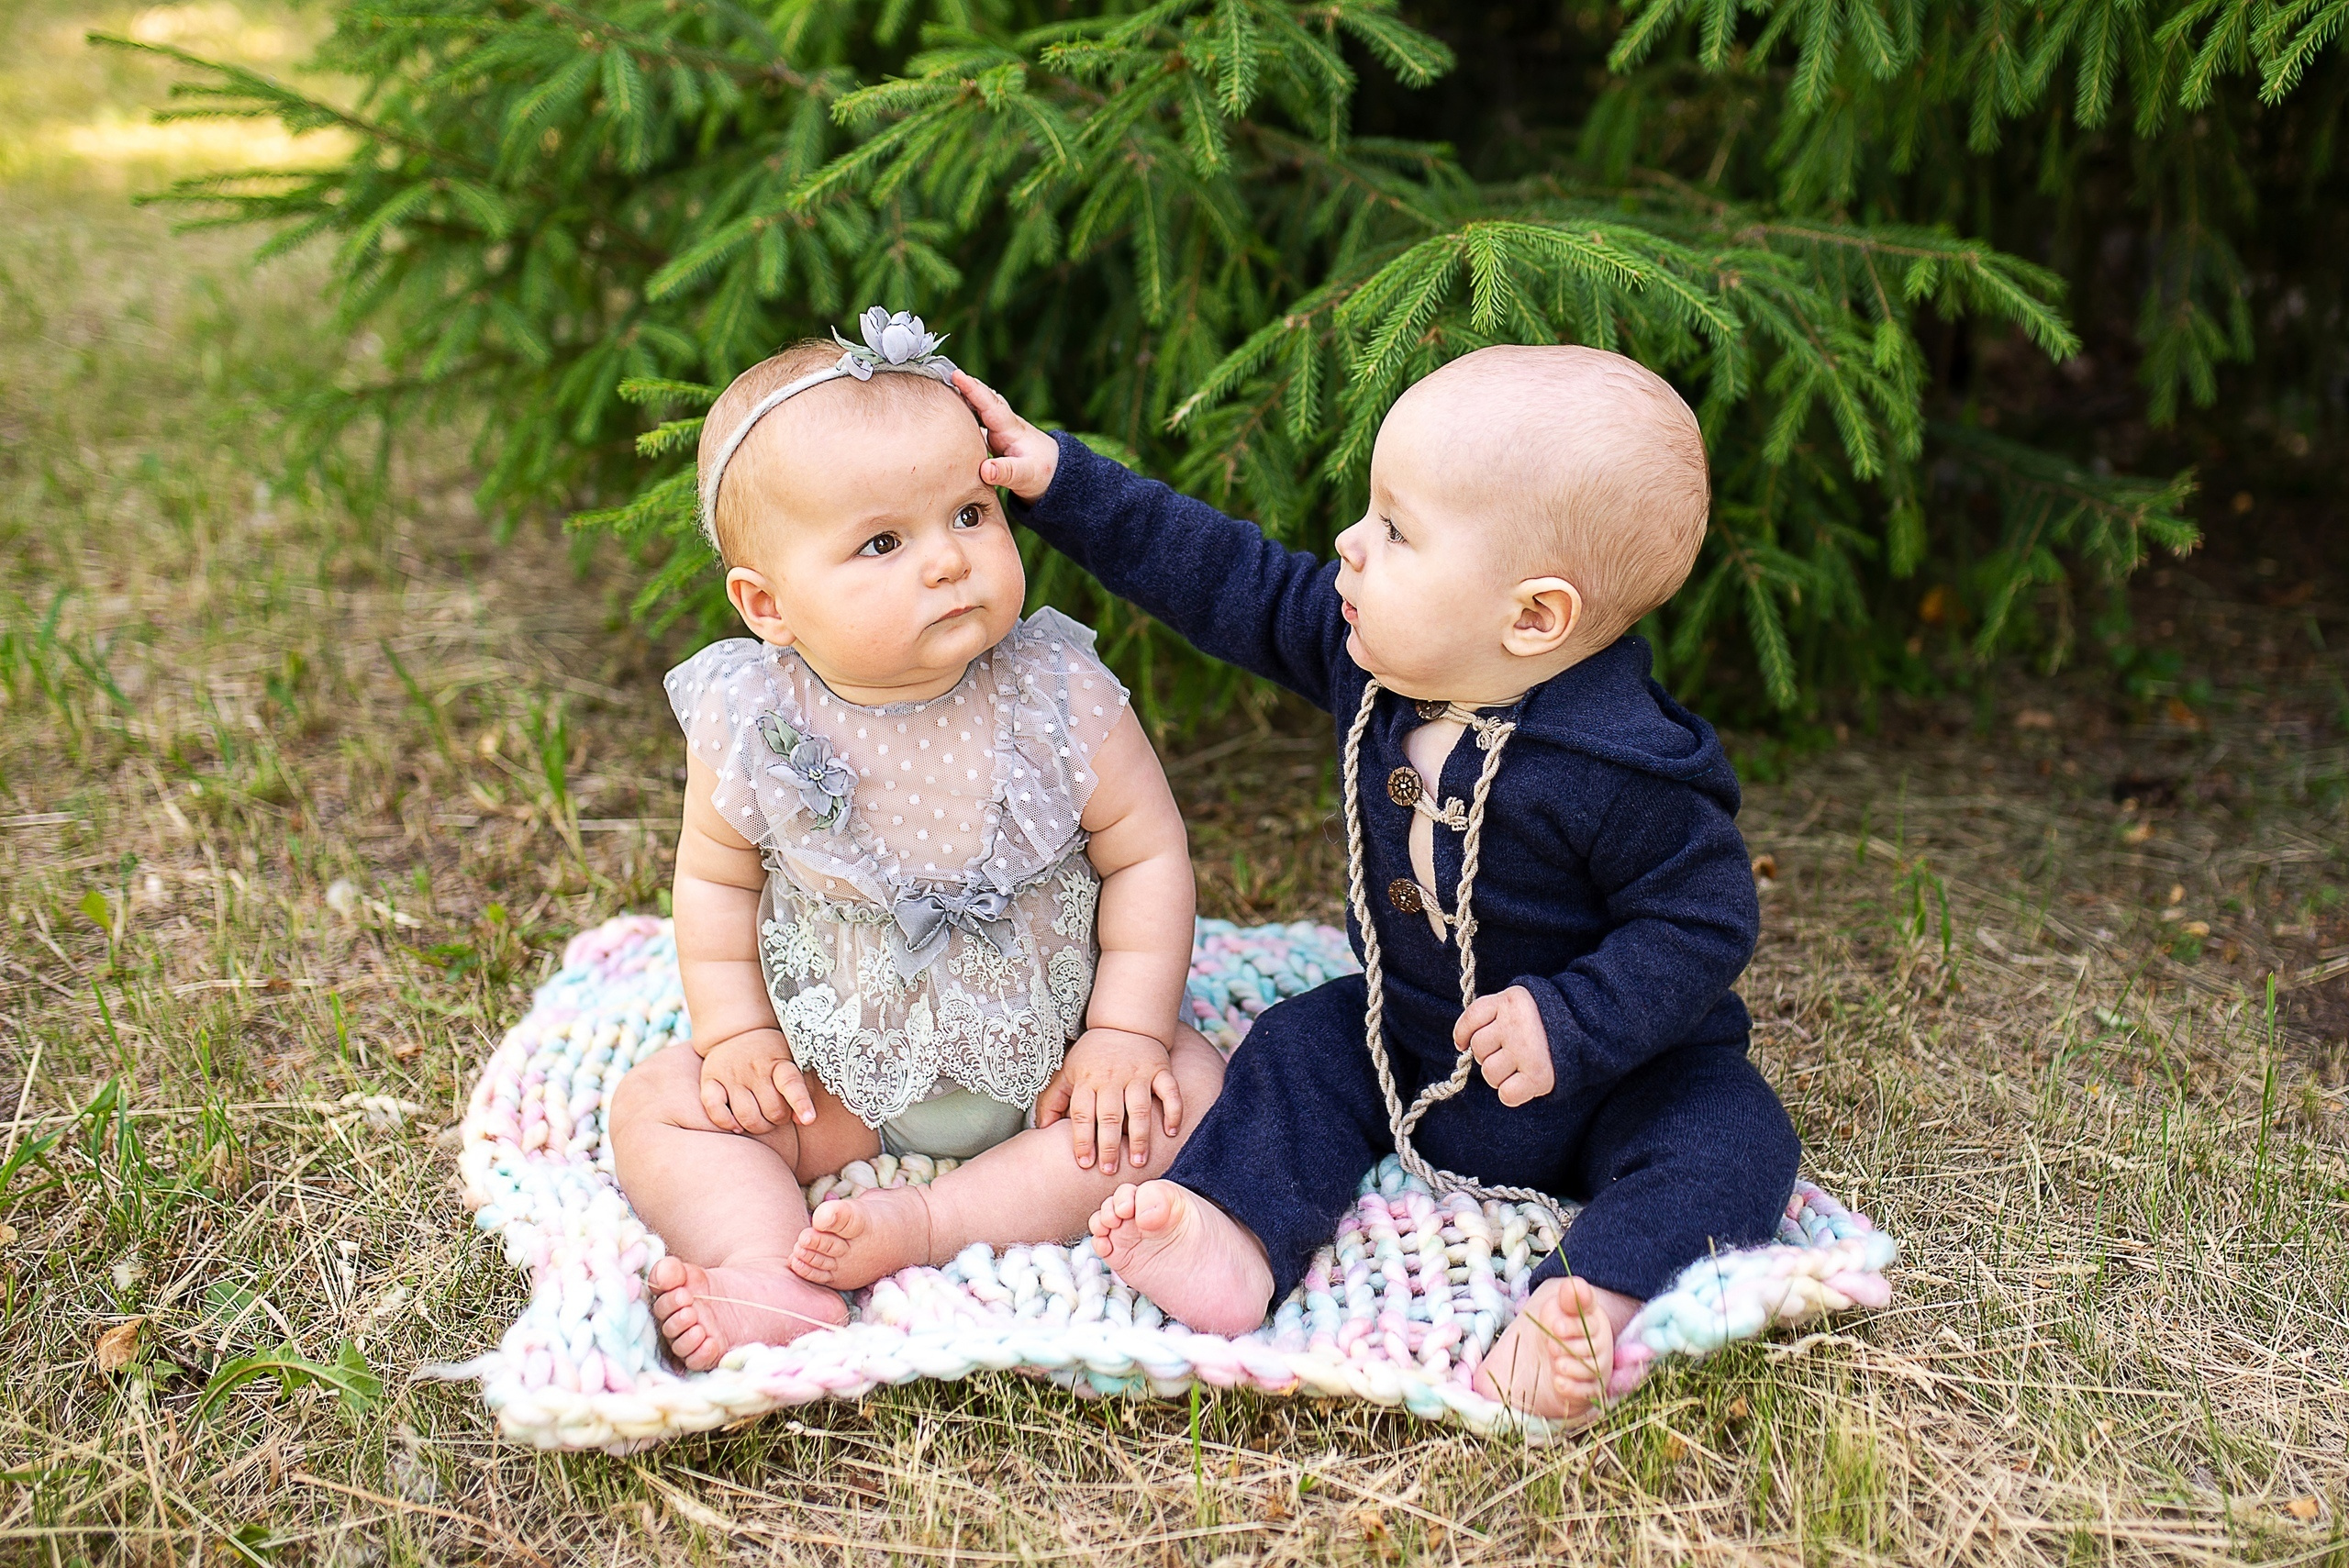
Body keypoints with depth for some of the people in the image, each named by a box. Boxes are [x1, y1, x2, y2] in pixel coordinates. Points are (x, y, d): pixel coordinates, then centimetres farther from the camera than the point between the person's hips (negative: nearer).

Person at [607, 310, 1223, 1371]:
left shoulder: (1058, 698, -21)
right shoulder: (751, 726, -18)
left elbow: (1147, 855, -12)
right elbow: (715, 880, -1)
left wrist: (1128, 1032, -16)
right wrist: (735, 1034, -6)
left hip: (1047, 1069, -1)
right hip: (835, 1077, 1)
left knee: (1186, 1091, -22)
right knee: (657, 1105, -10)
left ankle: (930, 1225, -23)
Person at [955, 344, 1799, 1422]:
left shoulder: (1625, 768, -31)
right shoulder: (1369, 650, -11)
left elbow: (1703, 922, -24)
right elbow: (1231, 582, -4)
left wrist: (1571, 1026, -35)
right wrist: (1061, 481, -5)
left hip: (1608, 1074, -6)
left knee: (1727, 1136, -27)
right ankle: (1235, 1241, -21)